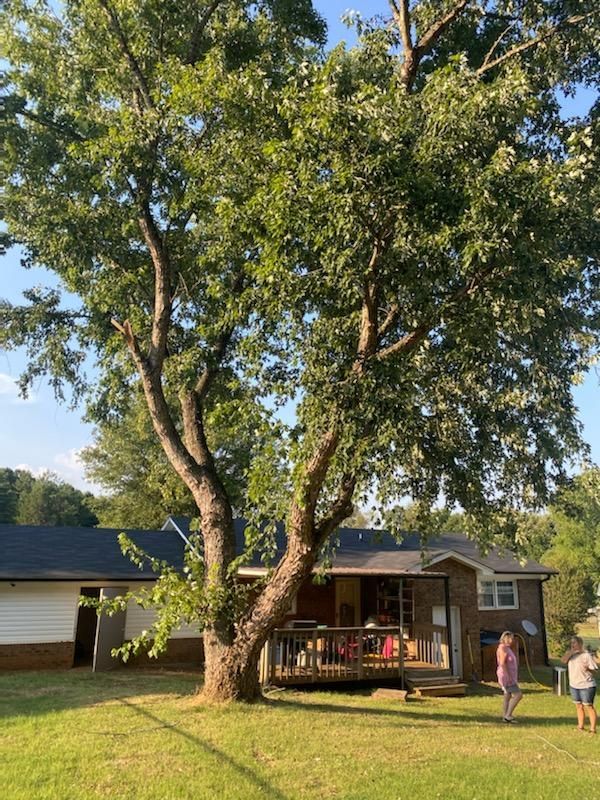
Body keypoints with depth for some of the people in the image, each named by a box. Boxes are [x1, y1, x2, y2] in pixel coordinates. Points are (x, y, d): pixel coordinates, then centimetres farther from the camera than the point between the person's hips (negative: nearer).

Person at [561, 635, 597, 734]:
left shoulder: (587, 655, -14)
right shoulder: (570, 654, 3)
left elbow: (594, 671, -14)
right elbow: (563, 660, -15)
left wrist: (587, 669, -34)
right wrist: (570, 651, -21)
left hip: (586, 686, -6)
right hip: (574, 685, 6)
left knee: (589, 706, -2)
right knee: (579, 706, 15)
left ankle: (592, 729, 5)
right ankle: (581, 726, 26)